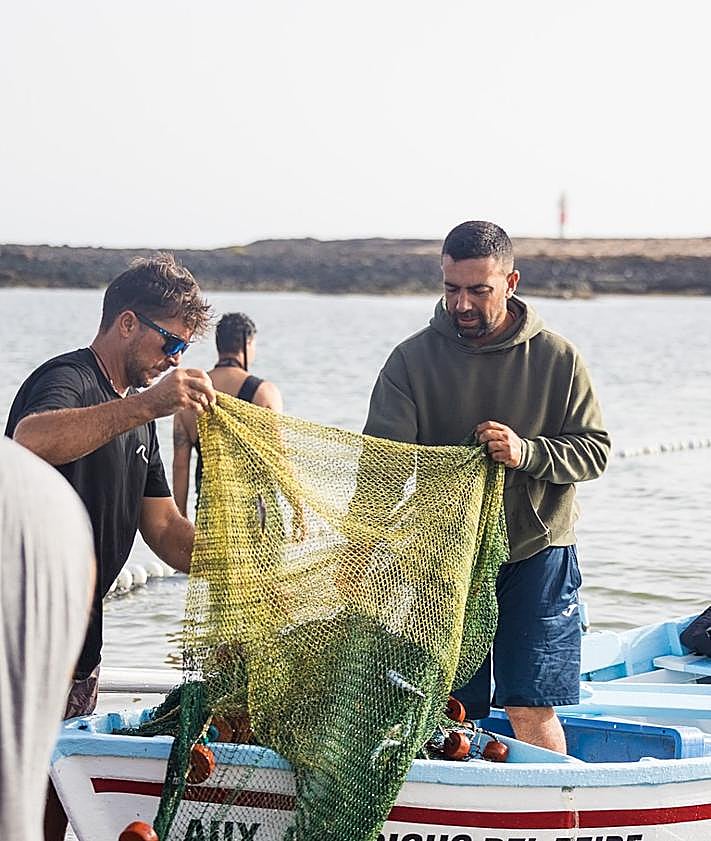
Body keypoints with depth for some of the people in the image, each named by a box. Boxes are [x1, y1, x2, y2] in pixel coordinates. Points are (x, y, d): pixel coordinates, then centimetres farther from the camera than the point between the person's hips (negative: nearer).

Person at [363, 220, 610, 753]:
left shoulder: (556, 358, 1)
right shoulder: (413, 359, 1)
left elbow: (595, 449, 2)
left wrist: (528, 452, -17)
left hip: (536, 553, -2)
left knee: (530, 712, -6)